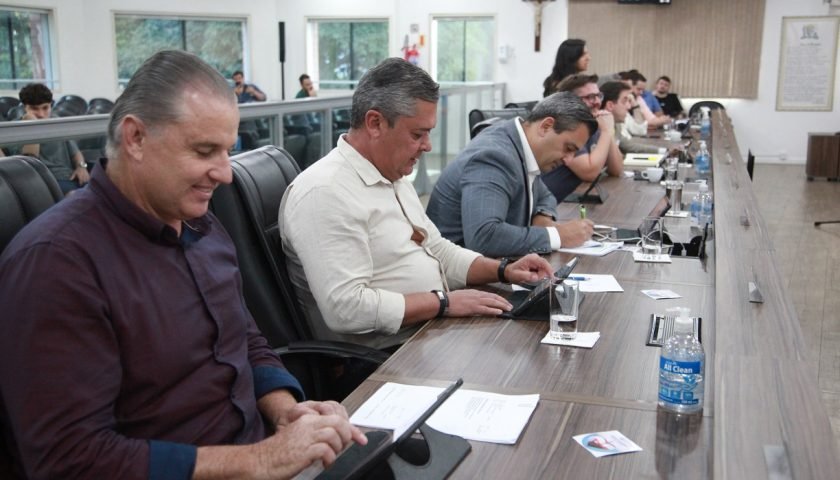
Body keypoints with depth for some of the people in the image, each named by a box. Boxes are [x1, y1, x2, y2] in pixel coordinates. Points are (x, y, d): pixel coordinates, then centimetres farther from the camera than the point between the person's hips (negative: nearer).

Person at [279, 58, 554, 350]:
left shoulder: (394, 177, 13)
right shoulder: (326, 192, -18)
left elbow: (437, 250, 24)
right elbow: (346, 308, -26)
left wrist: (504, 270, 8)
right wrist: (444, 302, -20)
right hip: (382, 361, -9)